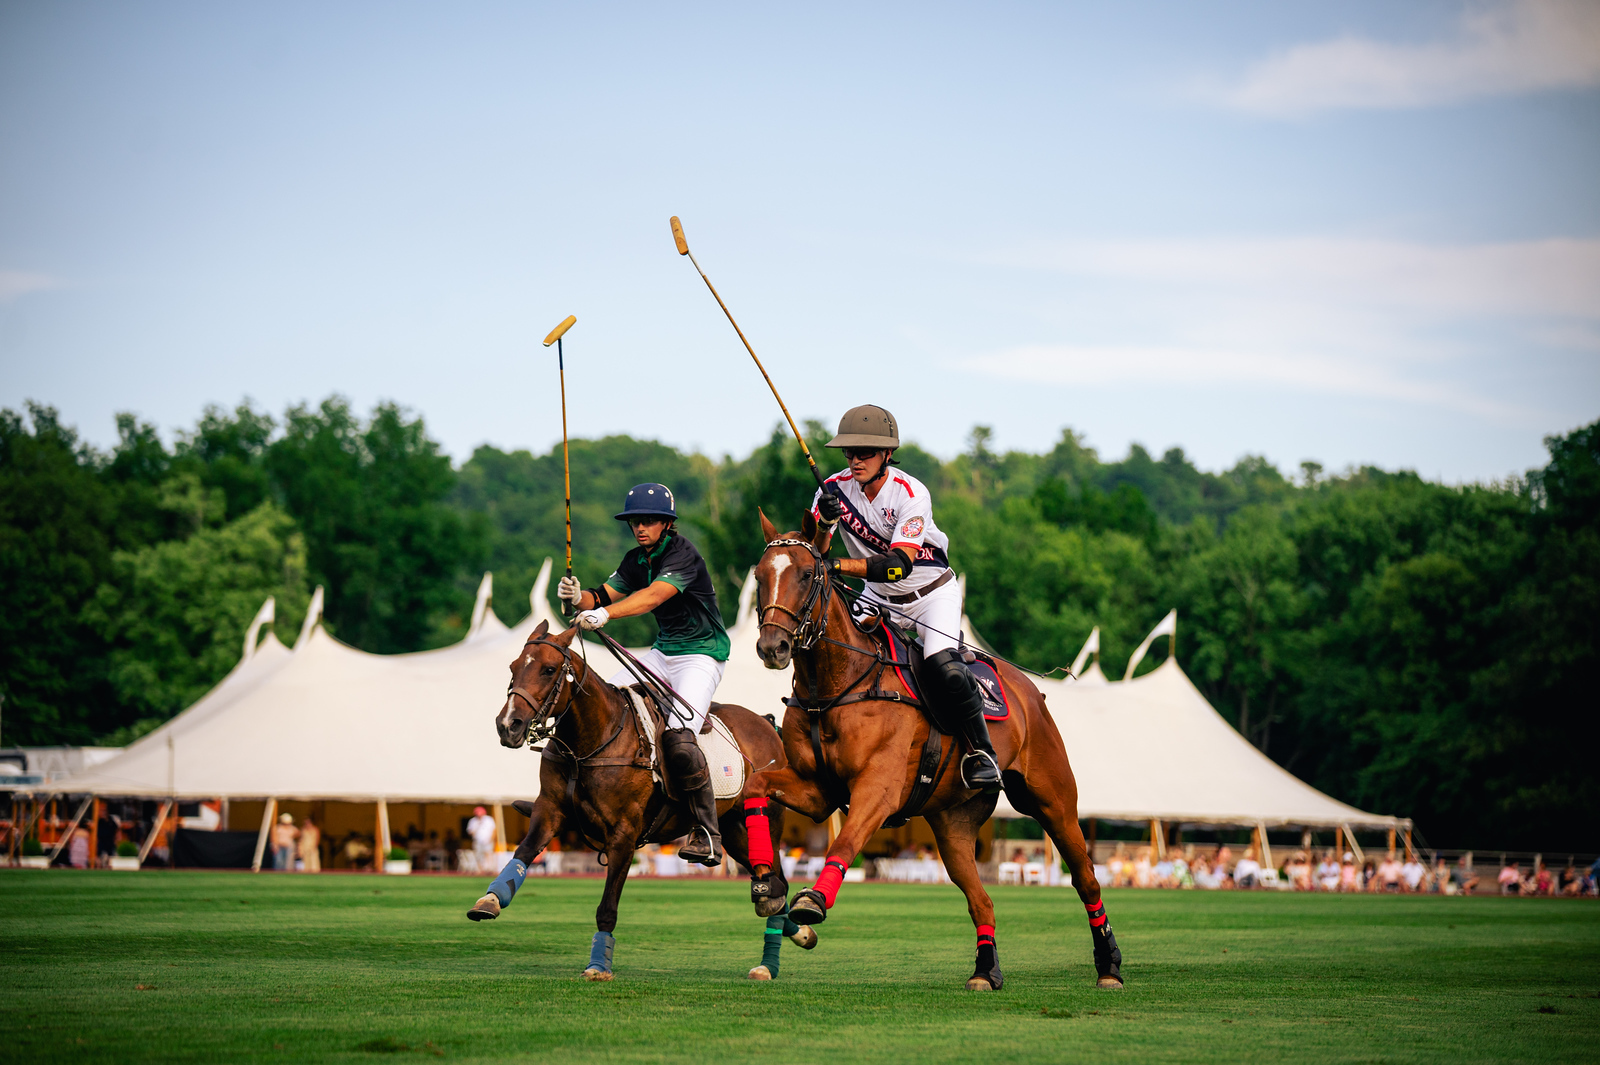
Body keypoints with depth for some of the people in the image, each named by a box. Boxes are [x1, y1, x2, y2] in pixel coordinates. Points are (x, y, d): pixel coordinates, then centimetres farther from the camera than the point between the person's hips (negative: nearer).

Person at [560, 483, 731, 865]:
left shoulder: (683, 554, -19)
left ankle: (707, 834, -20)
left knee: (679, 737, -27)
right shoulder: (636, 560, 7)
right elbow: (603, 597, 2)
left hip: (702, 655, -9)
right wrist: (578, 597, -22)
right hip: (662, 653, 9)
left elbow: (653, 596, -34)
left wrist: (606, 614, -48)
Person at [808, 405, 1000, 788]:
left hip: (932, 591, -5)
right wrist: (826, 520, -42)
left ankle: (980, 750, -11)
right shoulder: (835, 489, -12)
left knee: (943, 666, -28)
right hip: (879, 598, 5)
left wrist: (839, 566, -46)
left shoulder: (911, 494, -25)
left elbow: (899, 564, -35)